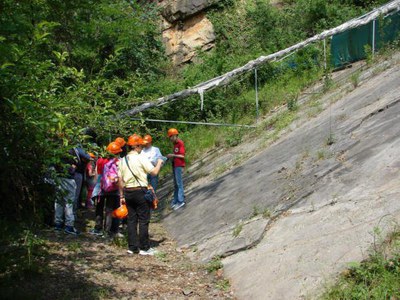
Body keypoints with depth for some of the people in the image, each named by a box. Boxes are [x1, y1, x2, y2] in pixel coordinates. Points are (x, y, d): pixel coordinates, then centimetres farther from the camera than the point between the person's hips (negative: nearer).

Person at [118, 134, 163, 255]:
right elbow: (154, 172, -12)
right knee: (143, 220, 1)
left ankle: (132, 247, 14)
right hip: (140, 191, -6)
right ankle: (144, 248, 4)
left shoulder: (123, 160, 7)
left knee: (131, 219, 11)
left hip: (128, 192, 6)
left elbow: (120, 180, 8)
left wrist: (122, 196, 15)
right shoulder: (141, 158, -11)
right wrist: (159, 163, 7)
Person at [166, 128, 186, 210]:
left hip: (179, 166, -9)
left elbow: (182, 155, -16)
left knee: (179, 183, -8)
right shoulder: (175, 144, 14)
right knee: (175, 184, 11)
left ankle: (181, 201, -6)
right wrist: (170, 156, 6)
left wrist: (173, 155, -12)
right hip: (175, 165, 9)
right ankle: (175, 201, 16)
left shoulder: (180, 143, -12)